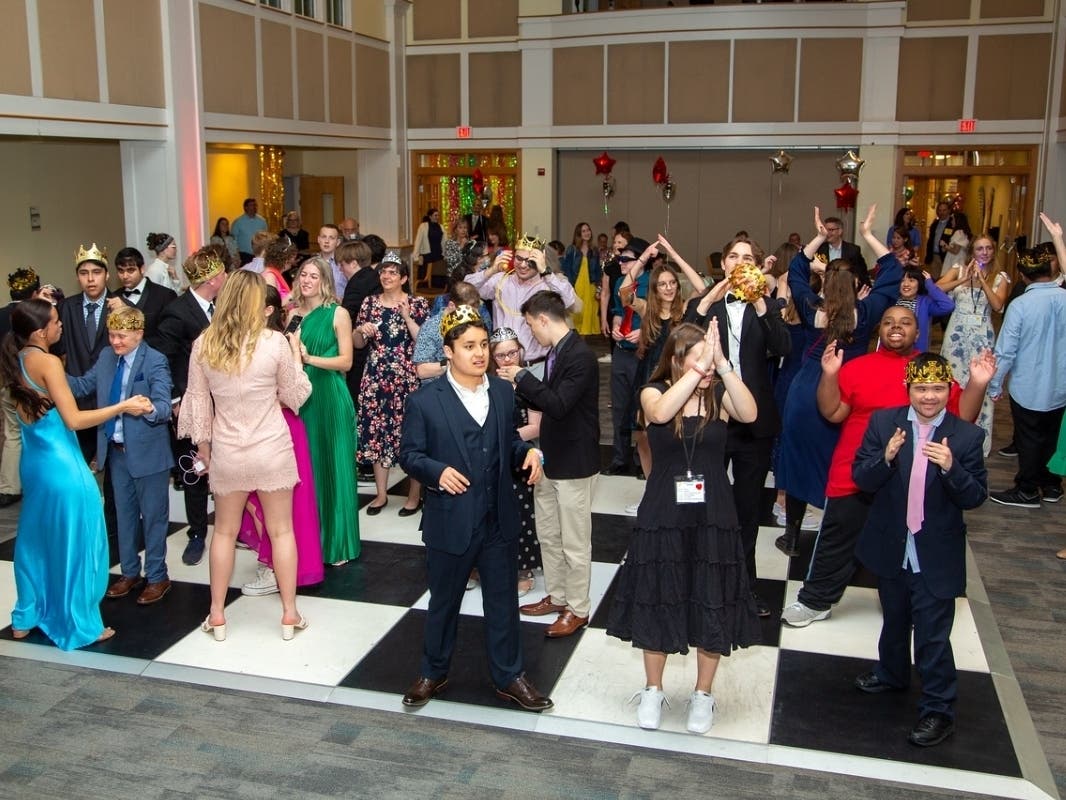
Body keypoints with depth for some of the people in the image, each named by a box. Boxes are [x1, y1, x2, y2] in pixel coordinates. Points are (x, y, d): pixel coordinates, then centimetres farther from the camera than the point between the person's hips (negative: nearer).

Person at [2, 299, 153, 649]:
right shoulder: (47, 362, -19)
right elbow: (73, 419, -21)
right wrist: (124, 406, -16)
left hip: (34, 462, 9)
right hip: (62, 466, -9)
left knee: (36, 538, 21)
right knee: (73, 543, 4)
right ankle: (79, 626, 15)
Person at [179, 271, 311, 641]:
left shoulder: (203, 344, -5)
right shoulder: (274, 342, -13)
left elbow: (198, 402, 2)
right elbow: (296, 396, -2)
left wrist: (203, 448, 14)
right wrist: (296, 354, 11)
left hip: (227, 453, 2)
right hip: (272, 450, -2)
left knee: (225, 531, 17)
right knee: (281, 530, 10)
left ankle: (217, 614, 24)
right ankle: (289, 613, 18)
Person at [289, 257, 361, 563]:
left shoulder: (338, 314, -5)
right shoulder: (294, 314, 9)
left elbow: (346, 360, -8)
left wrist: (309, 358, -18)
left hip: (330, 396, -4)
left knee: (333, 465, 2)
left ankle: (337, 542, 13)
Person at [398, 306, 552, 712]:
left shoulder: (503, 392, 5)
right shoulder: (425, 400, -9)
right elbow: (409, 454, -6)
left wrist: (527, 452, -7)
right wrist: (437, 471, -24)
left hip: (499, 520, 4)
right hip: (450, 522, -3)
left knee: (503, 602, 14)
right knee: (443, 602, 15)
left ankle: (509, 677, 31)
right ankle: (433, 673, 36)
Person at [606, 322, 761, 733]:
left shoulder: (719, 394, -4)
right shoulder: (654, 391, -5)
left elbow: (749, 414, -24)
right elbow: (660, 413, -28)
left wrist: (723, 365, -27)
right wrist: (699, 370, -28)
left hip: (713, 518, 0)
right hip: (662, 517, 0)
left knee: (712, 607, 10)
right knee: (657, 603, 12)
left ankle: (703, 694, 31)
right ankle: (653, 690, 33)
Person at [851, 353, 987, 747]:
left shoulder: (967, 436, -10)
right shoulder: (883, 422, -7)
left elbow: (976, 496, -11)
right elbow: (861, 479, -7)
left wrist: (951, 468, -29)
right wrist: (886, 457, -27)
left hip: (937, 556, -3)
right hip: (891, 548, 3)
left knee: (933, 636, 1)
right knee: (894, 621, 25)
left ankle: (938, 709, 18)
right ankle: (891, 674, 48)